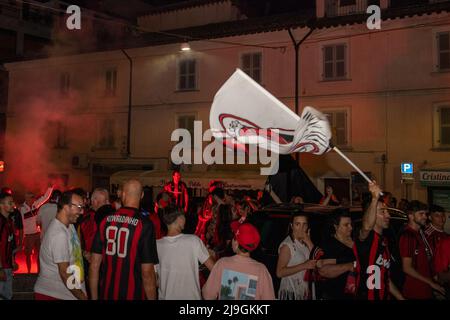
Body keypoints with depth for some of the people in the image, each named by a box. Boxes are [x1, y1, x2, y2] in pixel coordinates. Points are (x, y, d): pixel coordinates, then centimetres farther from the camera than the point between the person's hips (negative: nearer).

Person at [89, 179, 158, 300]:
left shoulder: (106, 221, -4)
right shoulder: (144, 224, -15)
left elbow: (94, 264, 0)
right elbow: (147, 272, -16)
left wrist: (94, 296, 10)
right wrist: (152, 297, -4)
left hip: (106, 294, 3)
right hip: (132, 294, -3)